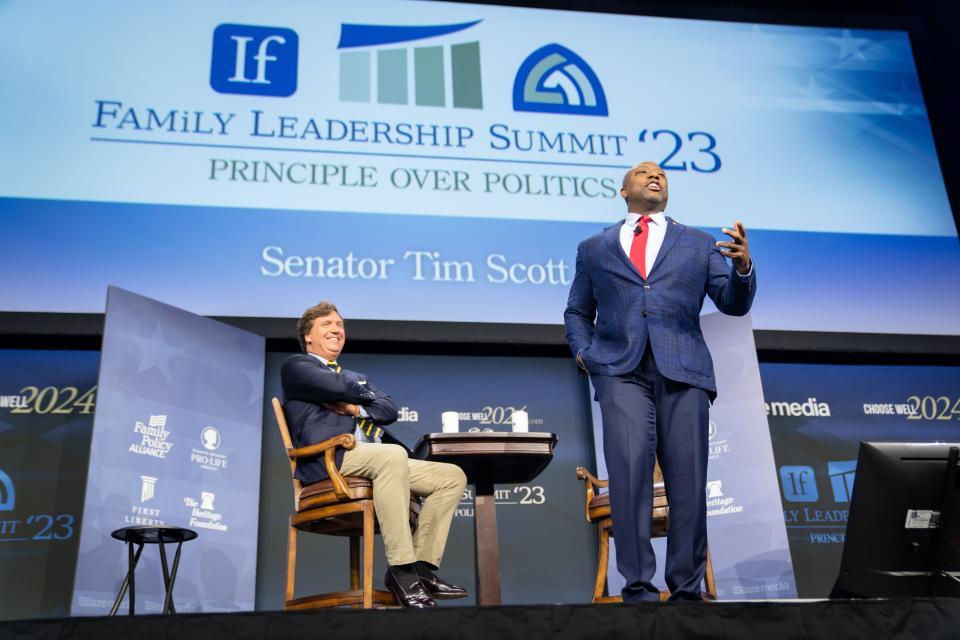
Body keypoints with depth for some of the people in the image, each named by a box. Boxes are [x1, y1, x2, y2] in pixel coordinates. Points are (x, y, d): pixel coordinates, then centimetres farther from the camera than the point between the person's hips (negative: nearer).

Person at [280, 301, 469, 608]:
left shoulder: (353, 377, 34)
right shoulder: (296, 366, 13)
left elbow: (390, 409, 14)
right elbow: (339, 386, -9)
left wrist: (355, 408, -4)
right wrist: (364, 387, 12)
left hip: (375, 462, 8)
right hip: (328, 458, -8)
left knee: (452, 476, -5)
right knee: (392, 455, -38)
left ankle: (423, 567, -13)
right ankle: (402, 570, -35)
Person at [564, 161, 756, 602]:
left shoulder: (698, 244, 21)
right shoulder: (593, 248, 21)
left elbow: (733, 304, 12)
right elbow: (577, 312, 24)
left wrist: (743, 267, -8)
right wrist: (583, 351, 5)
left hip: (683, 369, 1)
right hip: (621, 370, -1)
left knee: (687, 480, -2)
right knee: (630, 469, -15)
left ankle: (686, 588, 8)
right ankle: (637, 585, -8)